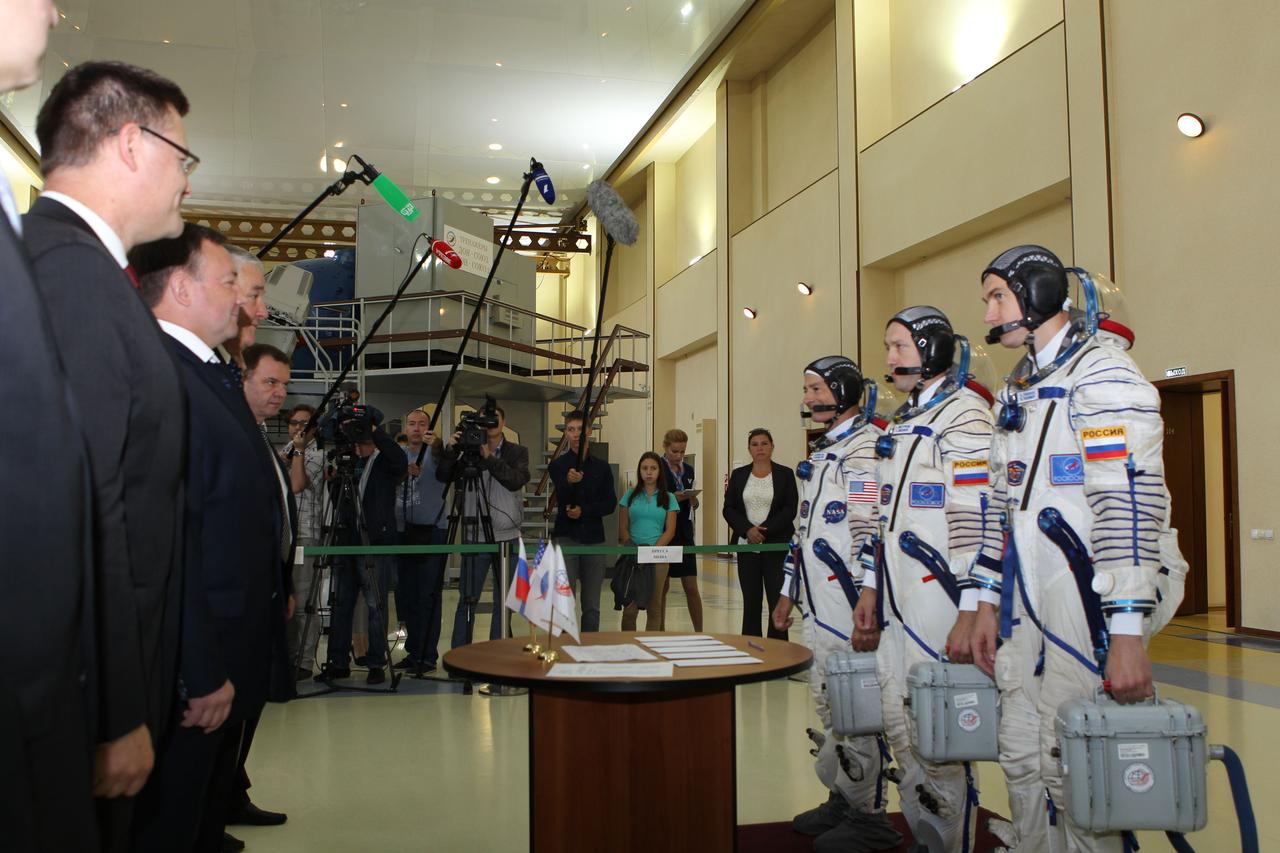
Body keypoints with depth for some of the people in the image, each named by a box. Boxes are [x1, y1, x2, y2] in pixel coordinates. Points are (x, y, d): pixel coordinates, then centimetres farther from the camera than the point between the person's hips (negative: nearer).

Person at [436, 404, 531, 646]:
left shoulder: (517, 452, 4)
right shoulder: (469, 451, 6)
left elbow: (517, 481, -14)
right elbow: (442, 476, -3)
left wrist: (489, 458, -21)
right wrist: (451, 450, -17)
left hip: (507, 537, 0)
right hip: (475, 537, 0)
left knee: (503, 602, 6)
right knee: (466, 600, 2)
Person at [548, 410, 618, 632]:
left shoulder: (601, 467, 11)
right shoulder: (558, 465, 3)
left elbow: (611, 503, 4)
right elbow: (563, 496, -17)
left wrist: (584, 511, -12)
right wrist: (570, 481, -39)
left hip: (593, 538, 3)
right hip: (566, 537, -2)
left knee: (592, 605, 5)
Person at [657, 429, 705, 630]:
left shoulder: (688, 470, 11)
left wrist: (693, 499, -4)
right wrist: (674, 498, -21)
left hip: (684, 533, 5)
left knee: (691, 588, 4)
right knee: (662, 587, 3)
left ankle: (699, 632, 11)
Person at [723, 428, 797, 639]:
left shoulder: (785, 474, 4)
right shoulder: (738, 475, 11)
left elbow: (790, 509, -4)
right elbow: (728, 509, 6)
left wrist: (765, 531, -13)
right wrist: (748, 530, -11)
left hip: (776, 545, -2)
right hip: (747, 545, 2)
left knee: (778, 600, -6)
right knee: (751, 600, 5)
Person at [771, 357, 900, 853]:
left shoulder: (867, 448, -13)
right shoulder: (820, 454, 19)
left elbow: (874, 532, -20)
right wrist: (788, 591, 25)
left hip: (852, 611, -10)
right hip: (816, 609, 10)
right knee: (828, 706, 16)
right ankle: (841, 799, 29)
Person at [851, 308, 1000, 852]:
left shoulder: (962, 412, -9)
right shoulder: (901, 422, 19)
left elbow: (979, 518, -17)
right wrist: (871, 587, 21)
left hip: (939, 599, -9)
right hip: (898, 601, 9)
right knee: (901, 725, 13)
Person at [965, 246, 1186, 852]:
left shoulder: (1101, 371, -9)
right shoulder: (1019, 392, 19)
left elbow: (1131, 502, -18)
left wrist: (1129, 632, -23)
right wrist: (987, 602, 17)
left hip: (1089, 599, -8)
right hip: (1029, 603, 8)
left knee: (1071, 767, -4)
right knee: (1021, 758, 12)